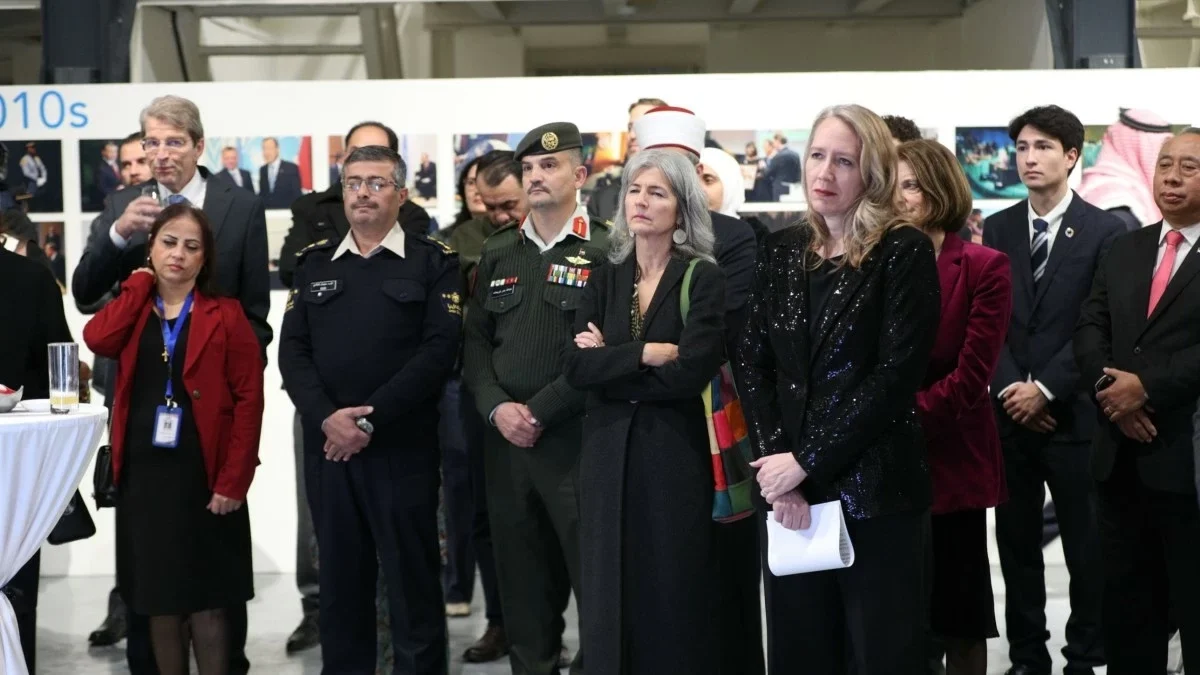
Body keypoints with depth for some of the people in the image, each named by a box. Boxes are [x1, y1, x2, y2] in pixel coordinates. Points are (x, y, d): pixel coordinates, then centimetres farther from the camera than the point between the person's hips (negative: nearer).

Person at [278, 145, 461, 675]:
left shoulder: (434, 263, 1)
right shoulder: (314, 264, 12)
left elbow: (439, 350, -10)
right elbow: (293, 351, 5)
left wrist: (371, 417, -16)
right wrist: (327, 418, -12)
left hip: (403, 447, -3)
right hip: (327, 445, 4)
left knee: (412, 582, 2)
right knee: (340, 580, 11)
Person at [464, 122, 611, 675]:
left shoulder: (606, 250, -3)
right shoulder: (498, 253, 14)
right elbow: (476, 339, 11)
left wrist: (540, 410, -13)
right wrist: (497, 408, -6)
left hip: (577, 438, -5)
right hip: (506, 440, 5)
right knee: (523, 585, 11)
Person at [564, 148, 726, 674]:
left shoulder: (705, 280, -4)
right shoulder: (603, 281, 10)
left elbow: (691, 373, -16)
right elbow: (576, 368, -4)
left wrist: (610, 362, -8)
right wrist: (645, 353, -14)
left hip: (674, 453, -4)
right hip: (607, 453, 4)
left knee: (673, 596, 2)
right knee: (609, 595, 7)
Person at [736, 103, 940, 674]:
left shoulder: (904, 252, -5)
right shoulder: (782, 250, 10)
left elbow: (898, 372, -14)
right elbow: (753, 364, 6)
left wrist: (807, 462, -15)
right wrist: (774, 463, -8)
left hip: (875, 492, -5)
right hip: (790, 493, 5)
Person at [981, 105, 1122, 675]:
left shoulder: (1105, 231, -3)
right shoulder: (997, 229, 9)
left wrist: (1045, 389, -13)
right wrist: (1009, 387, -8)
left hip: (1073, 413, -3)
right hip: (1009, 410, 3)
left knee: (1086, 545, 3)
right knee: (1016, 543, 8)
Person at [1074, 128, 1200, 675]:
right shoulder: (1124, 250, 14)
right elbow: (1089, 330, 6)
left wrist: (1148, 386, -19)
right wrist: (1109, 389, -11)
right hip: (1122, 454, 6)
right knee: (1125, 602, 13)